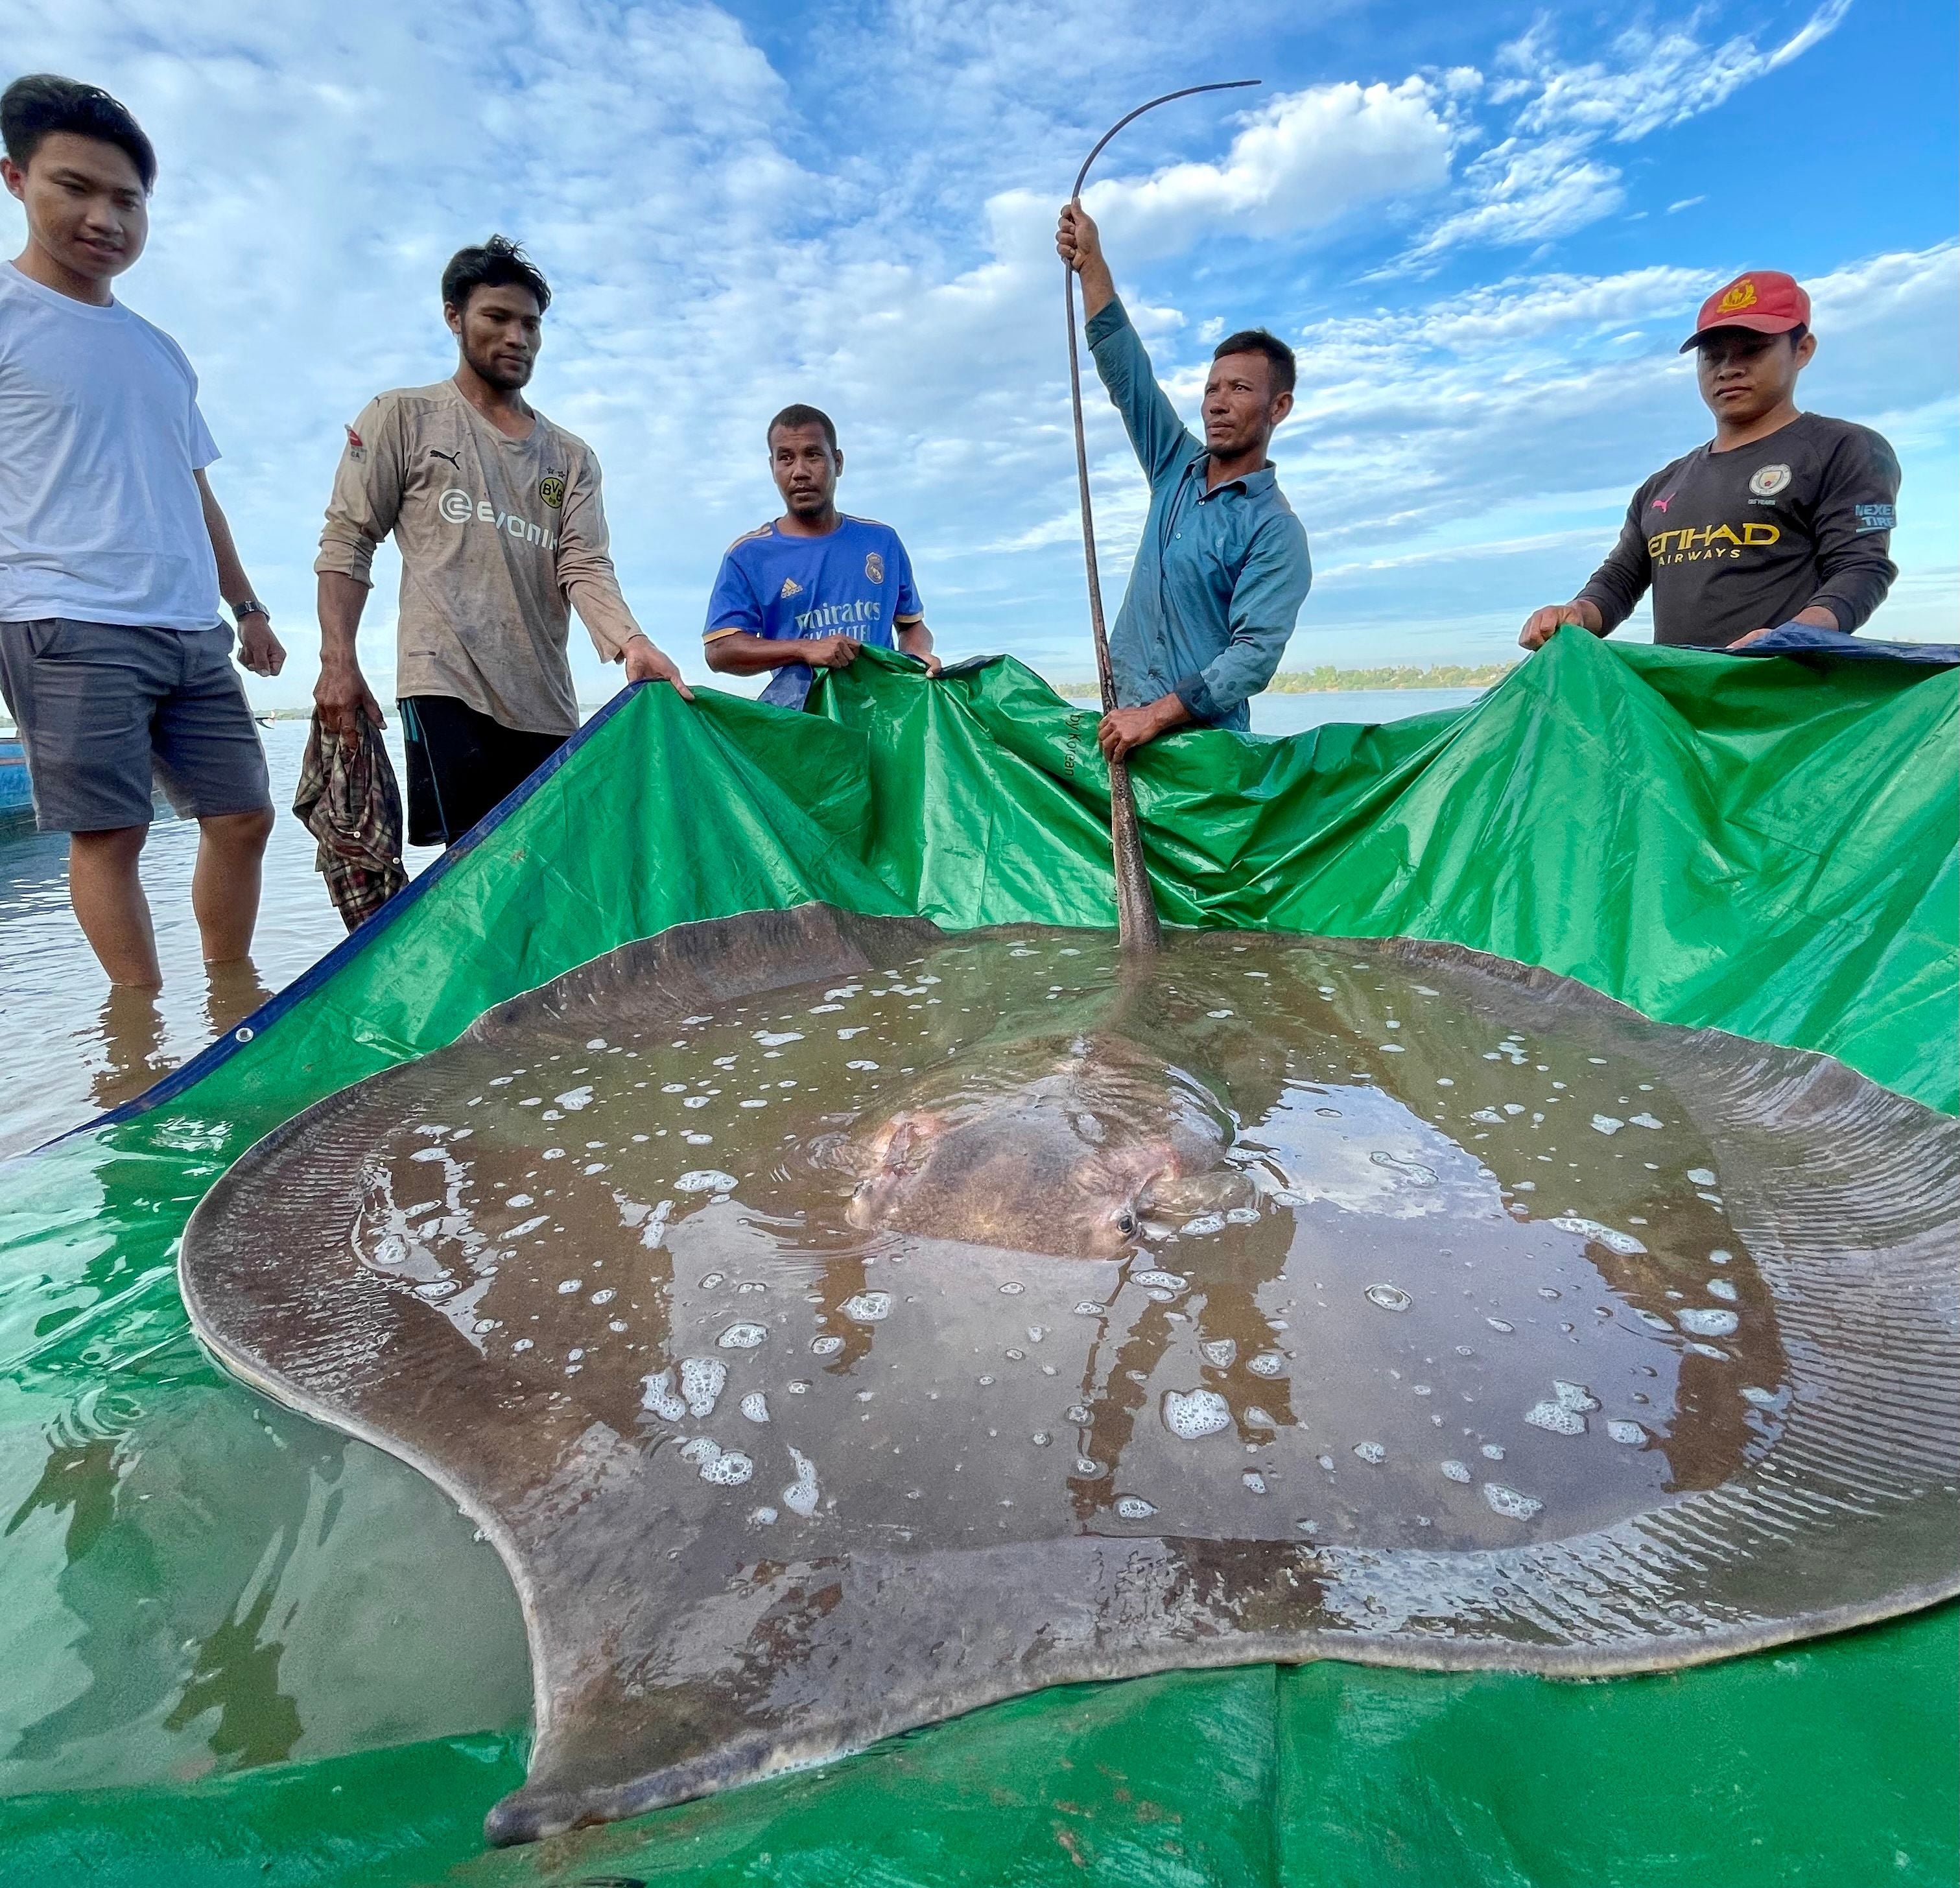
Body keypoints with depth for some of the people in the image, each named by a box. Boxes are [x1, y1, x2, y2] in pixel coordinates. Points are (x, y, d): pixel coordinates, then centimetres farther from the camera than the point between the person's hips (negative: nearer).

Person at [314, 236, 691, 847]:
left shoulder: (571, 457, 19)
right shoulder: (402, 418, 12)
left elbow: (585, 567, 5)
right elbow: (347, 542, 7)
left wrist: (632, 644, -17)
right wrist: (338, 661, -6)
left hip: (546, 704, 4)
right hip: (447, 689, -3)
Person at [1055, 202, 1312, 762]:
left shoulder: (1275, 530, -7)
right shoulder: (1177, 467, 12)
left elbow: (1256, 653, -18)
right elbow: (1125, 368, 11)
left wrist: (1155, 716, -25)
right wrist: (1091, 263, 5)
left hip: (1202, 738, -5)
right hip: (1128, 721, 5)